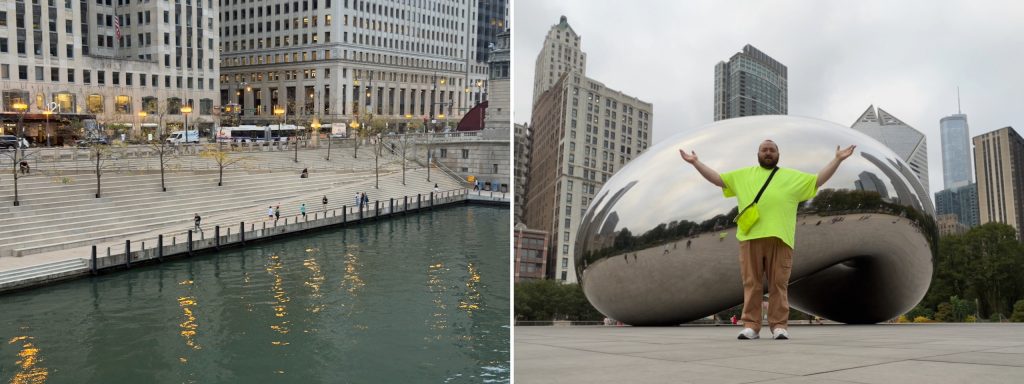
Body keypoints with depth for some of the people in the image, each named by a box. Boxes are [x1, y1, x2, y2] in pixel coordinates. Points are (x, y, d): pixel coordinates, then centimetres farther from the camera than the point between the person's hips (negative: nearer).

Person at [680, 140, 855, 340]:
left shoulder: (793, 176, 18)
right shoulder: (742, 175, 19)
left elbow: (818, 179, 16)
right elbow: (717, 178, 20)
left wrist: (837, 159, 9)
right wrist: (696, 162, 14)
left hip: (780, 237, 0)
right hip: (750, 236, 1)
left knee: (779, 284, -1)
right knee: (751, 283, 1)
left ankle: (779, 326, 4)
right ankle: (751, 325, 3)